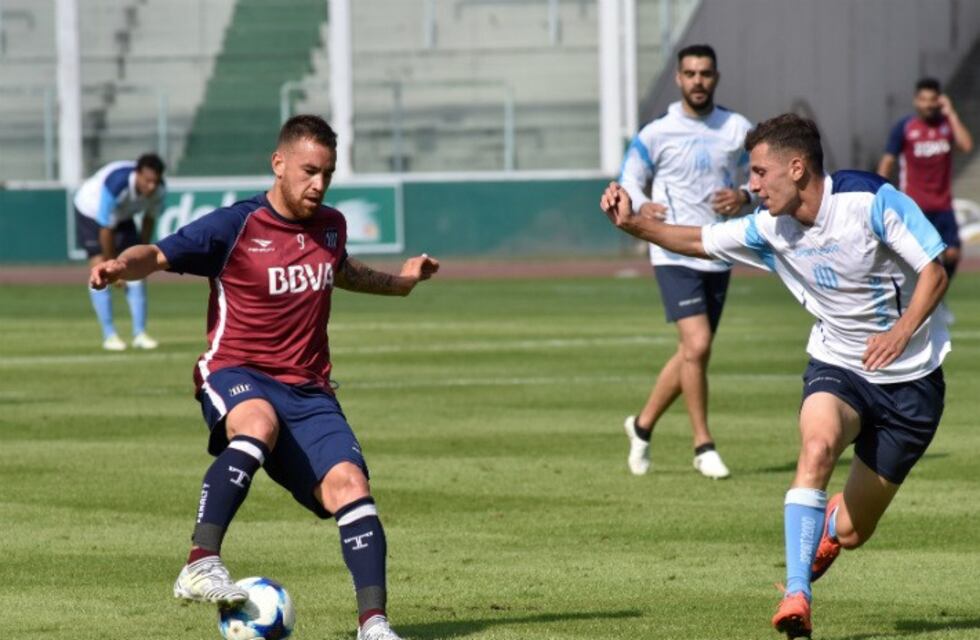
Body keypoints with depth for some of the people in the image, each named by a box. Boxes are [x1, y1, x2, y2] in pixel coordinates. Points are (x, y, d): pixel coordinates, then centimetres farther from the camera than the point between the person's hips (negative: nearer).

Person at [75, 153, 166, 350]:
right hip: (91, 211, -5)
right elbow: (106, 228, -32)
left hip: (122, 216, 5)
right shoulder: (116, 185, -42)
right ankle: (109, 335, -13)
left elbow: (149, 219, -4)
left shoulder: (158, 189, -24)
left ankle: (139, 334, -3)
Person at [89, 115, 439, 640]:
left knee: (349, 485, -16)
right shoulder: (235, 227, -6)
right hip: (236, 376, -5)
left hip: (307, 390, 5)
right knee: (259, 422, -40)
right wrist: (120, 266, -31)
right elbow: (158, 255, -11)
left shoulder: (330, 226, 12)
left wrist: (399, 282, 30)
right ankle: (200, 566, -44)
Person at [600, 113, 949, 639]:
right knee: (817, 445, -34)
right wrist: (634, 222, -8)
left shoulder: (870, 200, -18)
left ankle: (828, 529, 43)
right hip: (837, 366, 3)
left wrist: (902, 331, -30)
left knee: (851, 532, 2)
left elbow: (934, 272, -15)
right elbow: (698, 241, 7)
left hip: (910, 378, -3)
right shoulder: (770, 229, -3)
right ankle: (796, 594, -38)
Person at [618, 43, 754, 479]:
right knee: (697, 345, -17)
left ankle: (642, 425, 30)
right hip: (675, 253, -4)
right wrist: (642, 207, -19)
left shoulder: (738, 129, 5)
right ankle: (704, 447, -7)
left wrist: (744, 196, -10)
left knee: (692, 353, 11)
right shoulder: (656, 134, -3)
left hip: (720, 257, 4)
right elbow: (629, 181, 3)